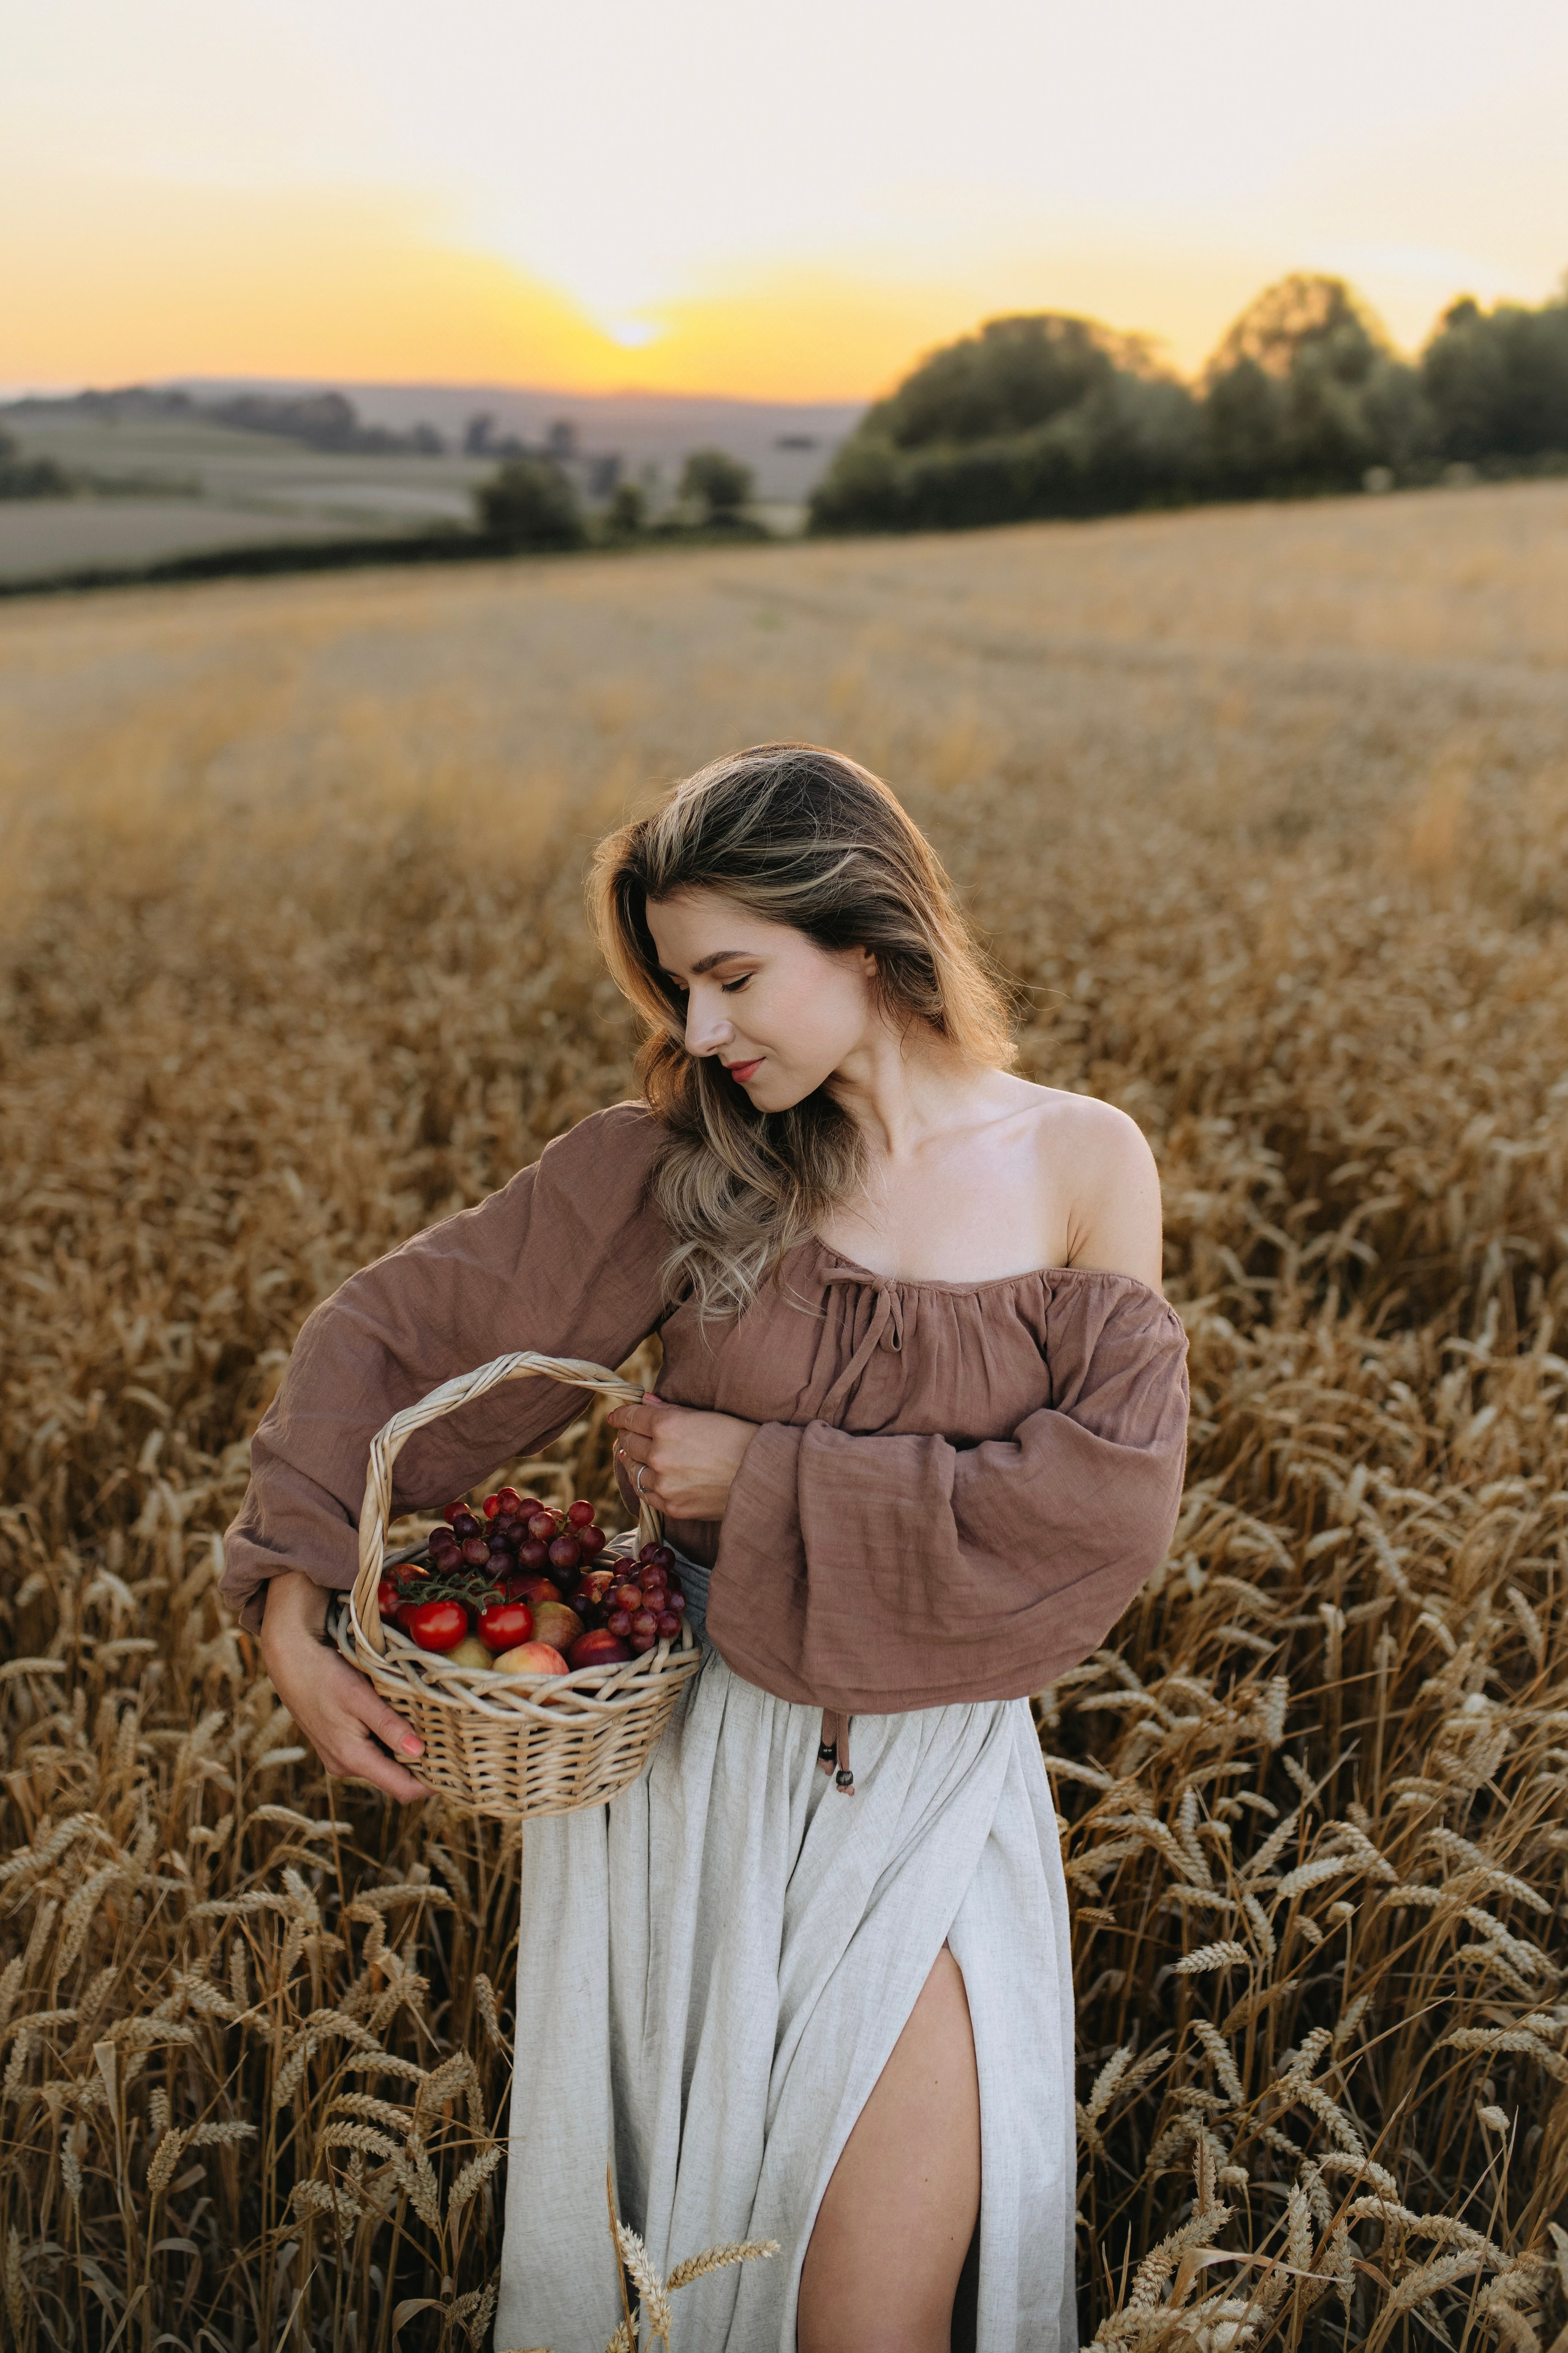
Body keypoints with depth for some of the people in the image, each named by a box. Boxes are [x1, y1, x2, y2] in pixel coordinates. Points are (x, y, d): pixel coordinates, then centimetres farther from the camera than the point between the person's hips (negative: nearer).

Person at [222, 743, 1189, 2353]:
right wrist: (292, 1604, -12)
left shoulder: (1085, 1164, -7)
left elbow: (1113, 1499, -14)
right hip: (687, 1754, 1)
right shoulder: (679, 1162, -6)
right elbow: (394, 1330, -2)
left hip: (927, 1786, -1)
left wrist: (765, 1476, -16)